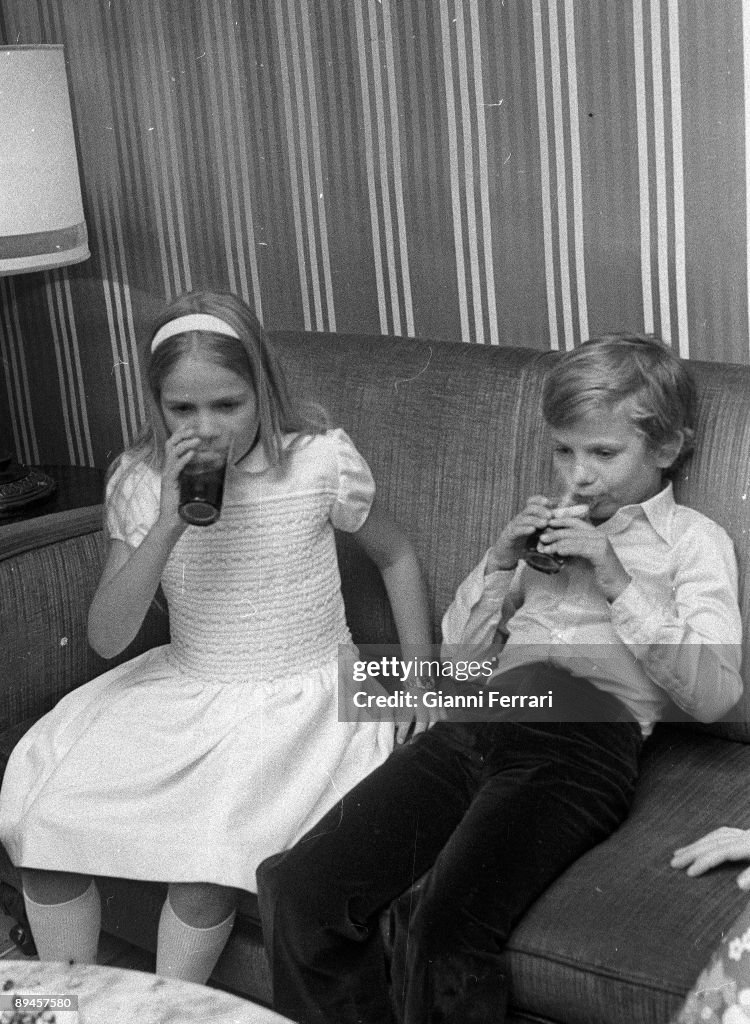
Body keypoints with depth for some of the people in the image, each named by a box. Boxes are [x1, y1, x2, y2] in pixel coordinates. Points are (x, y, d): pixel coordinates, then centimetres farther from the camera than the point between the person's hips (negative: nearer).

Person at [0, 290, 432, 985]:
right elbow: (106, 638, -12)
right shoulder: (140, 480, -5)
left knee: (208, 847, -27)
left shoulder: (320, 462, -11)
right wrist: (169, 523, -24)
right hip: (181, 691, 4)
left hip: (299, 697, -3)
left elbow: (395, 556, 8)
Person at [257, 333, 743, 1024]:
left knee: (442, 930, -31)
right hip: (479, 718, 5)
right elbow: (456, 650, 27)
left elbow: (715, 695, 1)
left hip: (584, 739, -5)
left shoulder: (694, 540, 15)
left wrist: (620, 585, -6)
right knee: (297, 887, -17)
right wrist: (500, 565, 10)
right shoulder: (553, 524, 29)